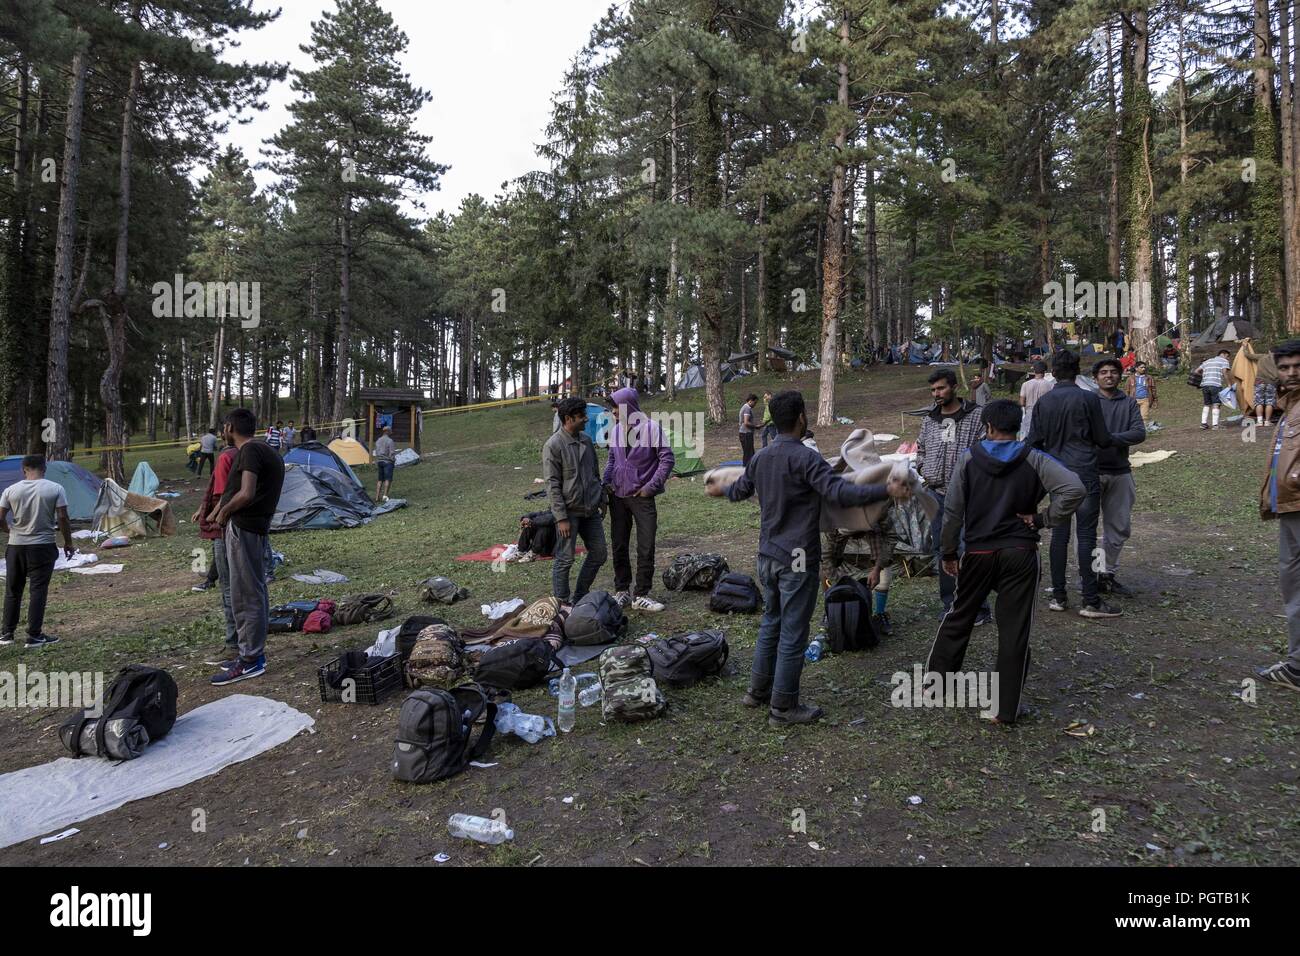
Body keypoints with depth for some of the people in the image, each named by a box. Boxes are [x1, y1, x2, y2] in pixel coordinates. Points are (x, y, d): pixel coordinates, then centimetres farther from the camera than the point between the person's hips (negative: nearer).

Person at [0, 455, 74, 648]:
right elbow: (63, 519, -9)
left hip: (16, 546, 3)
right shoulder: (56, 489, -7)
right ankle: (34, 636, 0)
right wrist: (68, 542, 3)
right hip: (43, 547, -3)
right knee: (38, 590, 1)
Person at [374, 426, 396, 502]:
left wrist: (376, 463, 20)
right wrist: (394, 461, 1)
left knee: (380, 479, 12)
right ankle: (385, 495, -16)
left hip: (379, 461, 7)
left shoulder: (378, 440, 11)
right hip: (387, 461, -7)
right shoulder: (389, 441, -11)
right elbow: (392, 453, -12)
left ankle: (377, 496, 10)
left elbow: (376, 452, 14)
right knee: (388, 479, -7)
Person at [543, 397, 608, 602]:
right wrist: (561, 518, -17)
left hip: (591, 510, 7)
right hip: (569, 512, -7)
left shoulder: (586, 440, 8)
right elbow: (552, 484, -15)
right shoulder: (553, 445, -13)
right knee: (565, 559, -1)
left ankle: (580, 598, 25)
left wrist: (602, 500, 16)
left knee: (598, 554, 11)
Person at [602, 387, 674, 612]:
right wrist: (605, 482, 4)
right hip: (618, 498, 5)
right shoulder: (615, 430, 6)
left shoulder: (651, 428, -10)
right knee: (619, 547, 9)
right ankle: (622, 591, 21)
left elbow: (667, 459, -9)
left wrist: (651, 486, -11)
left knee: (646, 549, 0)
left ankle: (641, 595, 10)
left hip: (642, 498, -4)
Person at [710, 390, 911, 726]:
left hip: (768, 556, 8)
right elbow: (840, 492, -28)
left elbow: (741, 489, 23)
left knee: (771, 622, 21)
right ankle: (783, 707, 12)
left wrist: (720, 490, 45)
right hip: (798, 560, -8)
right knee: (793, 634, 3)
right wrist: (887, 490, -28)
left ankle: (758, 690, 31)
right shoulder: (805, 457, -18)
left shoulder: (761, 458, 6)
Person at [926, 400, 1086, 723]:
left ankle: (934, 676, 28)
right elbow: (1074, 488, -17)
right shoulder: (1034, 460, -4)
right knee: (1015, 630, 6)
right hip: (1020, 554, -1)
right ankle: (1008, 708, 12)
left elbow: (952, 510, -4)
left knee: (959, 617, 18)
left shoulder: (968, 460, -3)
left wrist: (949, 552, 6)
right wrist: (1043, 519, -5)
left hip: (978, 552, 1)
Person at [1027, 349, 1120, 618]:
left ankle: (1058, 597, 14)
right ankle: (1090, 601, 1)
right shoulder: (1089, 399, -7)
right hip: (1084, 475, -4)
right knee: (1086, 536, -2)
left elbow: (1034, 442, 5)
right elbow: (1103, 440, -2)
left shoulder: (1043, 402, 3)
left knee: (1059, 534, 9)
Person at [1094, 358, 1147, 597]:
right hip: (1092, 471, -4)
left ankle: (1107, 574, 21)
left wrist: (1110, 438, -16)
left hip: (1120, 472, 4)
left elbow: (1140, 433, -4)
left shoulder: (1130, 403, 9)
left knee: (1120, 528, 9)